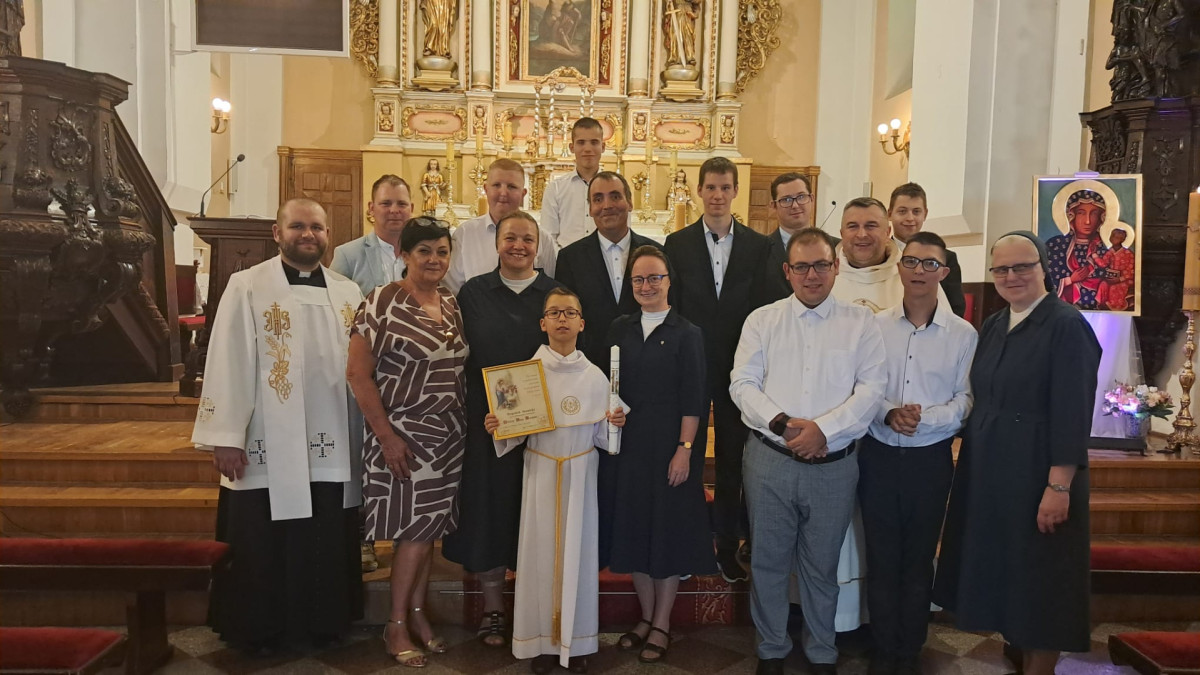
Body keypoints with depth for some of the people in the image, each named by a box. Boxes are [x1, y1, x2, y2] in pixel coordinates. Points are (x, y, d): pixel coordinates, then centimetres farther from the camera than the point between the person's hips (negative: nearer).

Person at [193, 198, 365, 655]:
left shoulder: (348, 293, 9)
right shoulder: (247, 287, -2)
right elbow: (229, 363, -7)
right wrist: (225, 436, -12)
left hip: (331, 447, 3)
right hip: (267, 446, -3)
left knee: (326, 545, 12)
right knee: (263, 546, 7)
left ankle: (323, 622, 29)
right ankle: (258, 631, 26)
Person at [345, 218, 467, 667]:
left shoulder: (451, 304, 7)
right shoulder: (382, 302, -12)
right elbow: (358, 373, -13)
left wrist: (467, 423, 5)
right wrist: (386, 435, -16)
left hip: (448, 433, 6)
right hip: (403, 434, -5)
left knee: (431, 527, 12)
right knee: (416, 529, -2)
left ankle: (417, 612, 29)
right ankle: (396, 625, 16)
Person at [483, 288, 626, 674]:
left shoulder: (594, 376, 1)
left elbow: (601, 435, 4)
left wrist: (615, 424, -15)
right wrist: (497, 429, -18)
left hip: (580, 474, 1)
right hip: (540, 472, -1)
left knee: (578, 552, 6)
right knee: (540, 551, 4)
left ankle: (576, 640, 20)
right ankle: (540, 640, 18)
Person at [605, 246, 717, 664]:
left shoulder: (687, 333, -3)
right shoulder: (619, 330, 9)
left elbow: (693, 399, -7)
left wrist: (684, 449, -13)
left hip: (670, 445, -4)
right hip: (627, 443, 4)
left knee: (669, 529, 5)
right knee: (634, 528, 11)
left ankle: (662, 624, 20)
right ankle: (646, 617, 28)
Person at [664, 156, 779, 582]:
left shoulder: (758, 246, 2)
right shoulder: (677, 243, 1)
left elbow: (763, 309, 0)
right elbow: (670, 308, 0)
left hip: (739, 366, 1)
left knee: (732, 458, 9)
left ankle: (728, 546, 23)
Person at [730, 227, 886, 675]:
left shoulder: (860, 323, 3)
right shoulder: (762, 320, 4)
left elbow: (871, 389, -5)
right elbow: (742, 383, -2)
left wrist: (822, 428, -16)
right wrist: (781, 424, -15)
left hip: (834, 465, 0)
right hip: (770, 461, 1)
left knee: (822, 567, 14)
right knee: (768, 562, 11)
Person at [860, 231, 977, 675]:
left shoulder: (963, 334, -2)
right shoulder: (874, 326, 1)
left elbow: (966, 400, -5)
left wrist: (924, 418, -20)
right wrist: (888, 413, -17)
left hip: (930, 458, -1)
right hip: (878, 454, 1)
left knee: (918, 560, 12)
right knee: (881, 558, 10)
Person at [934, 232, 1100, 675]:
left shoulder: (1066, 325, -13)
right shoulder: (993, 327, 9)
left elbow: (1073, 413, -17)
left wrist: (1059, 486, -21)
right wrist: (972, 466, 12)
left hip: (1037, 474, -7)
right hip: (989, 473, 7)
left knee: (1039, 577, 5)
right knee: (1004, 571, 16)